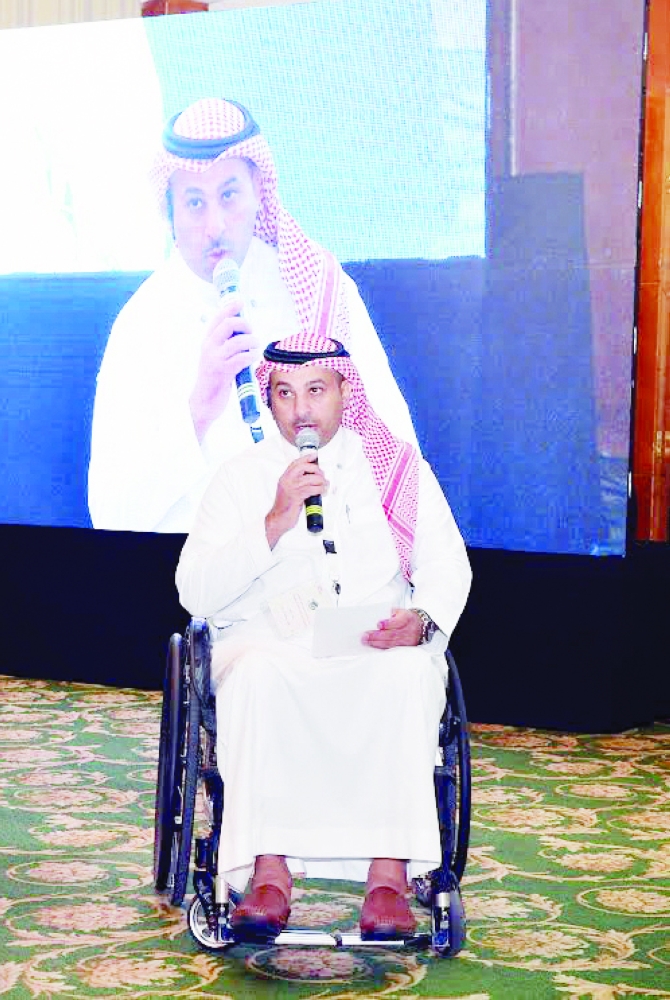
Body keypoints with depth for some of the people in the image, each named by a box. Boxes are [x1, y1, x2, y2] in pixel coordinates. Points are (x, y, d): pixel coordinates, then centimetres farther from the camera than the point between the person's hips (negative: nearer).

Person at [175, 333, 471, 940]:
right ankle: (269, 869, -35)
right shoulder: (242, 477, 11)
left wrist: (422, 618, -14)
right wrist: (275, 522, -11)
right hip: (269, 639, 0)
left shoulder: (402, 470, 15)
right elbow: (196, 594, 1)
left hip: (377, 646, 1)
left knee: (406, 673, -35)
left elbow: (448, 566, 9)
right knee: (258, 674, -36)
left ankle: (389, 874, -35)